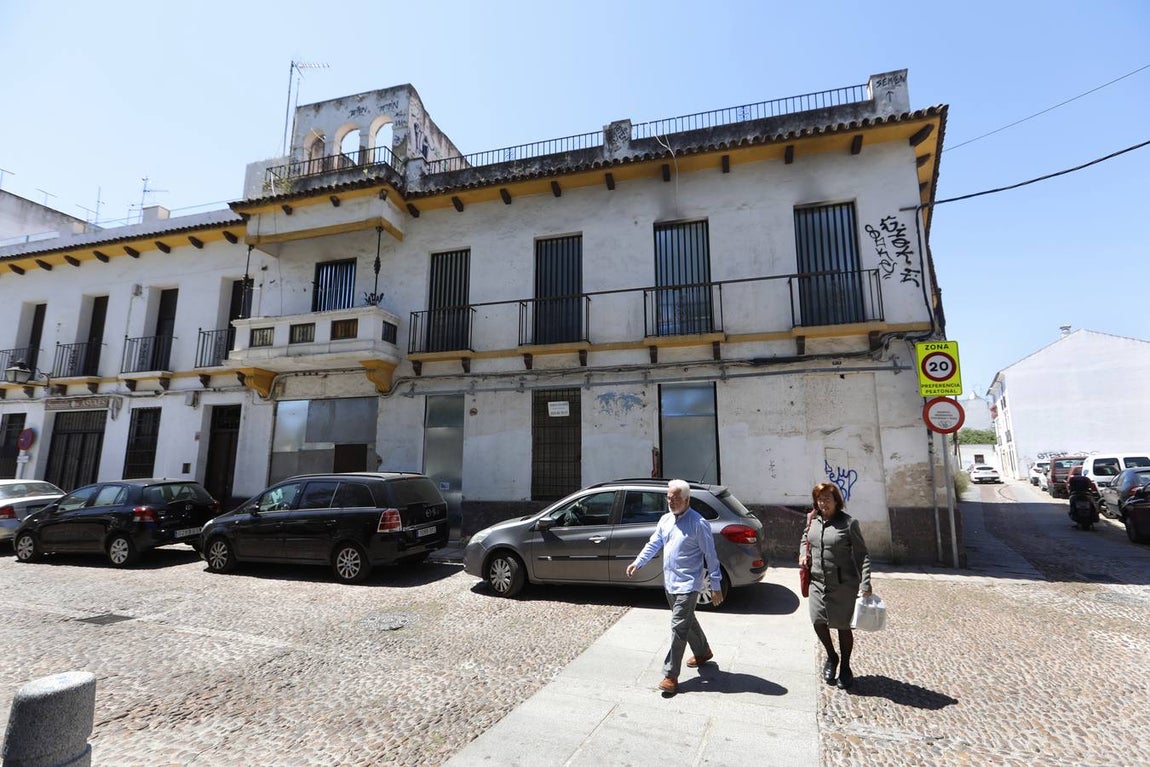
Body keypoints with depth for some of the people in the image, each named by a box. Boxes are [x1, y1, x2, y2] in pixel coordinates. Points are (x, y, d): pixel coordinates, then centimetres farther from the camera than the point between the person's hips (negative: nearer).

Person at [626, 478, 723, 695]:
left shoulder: (698, 523, -16)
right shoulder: (665, 519, 5)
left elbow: (710, 555, -13)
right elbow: (653, 544, 9)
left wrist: (716, 585, -11)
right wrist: (637, 562, -4)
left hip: (688, 585, -7)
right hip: (669, 582, 7)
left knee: (678, 628, -6)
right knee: (688, 621, 23)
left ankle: (670, 675, 2)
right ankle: (703, 652, 45)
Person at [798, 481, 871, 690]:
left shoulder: (849, 523, -10)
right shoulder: (813, 521, 4)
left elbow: (862, 555, -9)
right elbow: (805, 539, 22)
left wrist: (865, 583, -16)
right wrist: (803, 554, 2)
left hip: (844, 585, -4)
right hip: (818, 582, 4)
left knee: (843, 626, 8)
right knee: (818, 622, 2)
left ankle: (845, 667, 32)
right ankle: (831, 657, 32)